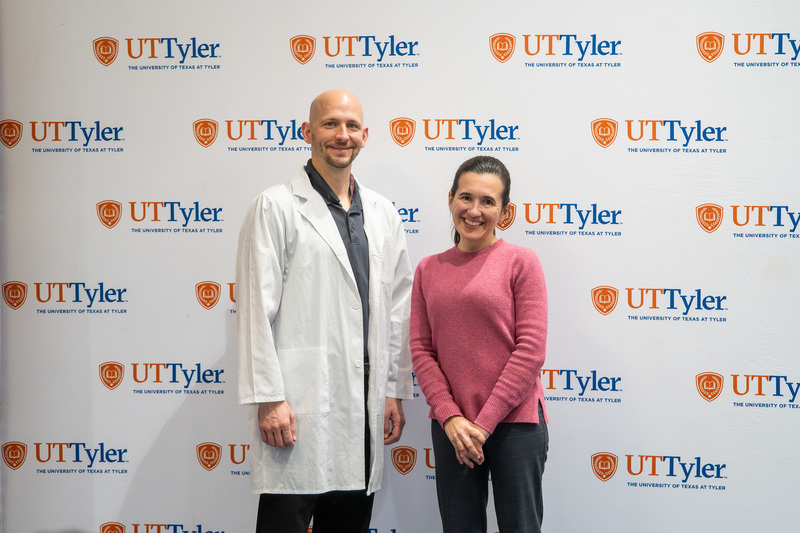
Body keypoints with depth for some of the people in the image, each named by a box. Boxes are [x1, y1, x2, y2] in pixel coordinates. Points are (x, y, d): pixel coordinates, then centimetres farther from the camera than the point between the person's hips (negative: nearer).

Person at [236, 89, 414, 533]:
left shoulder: (383, 214, 13)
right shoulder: (276, 208, -3)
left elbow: (397, 311, 15)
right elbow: (256, 311, -8)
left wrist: (394, 392, 10)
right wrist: (268, 398, -14)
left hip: (364, 407, 5)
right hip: (298, 405, -5)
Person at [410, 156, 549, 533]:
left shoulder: (520, 262, -3)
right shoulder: (428, 269, 9)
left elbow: (531, 350, -8)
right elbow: (421, 350, 5)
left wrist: (484, 422, -11)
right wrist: (450, 417, -8)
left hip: (515, 422, -3)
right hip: (450, 427, 3)